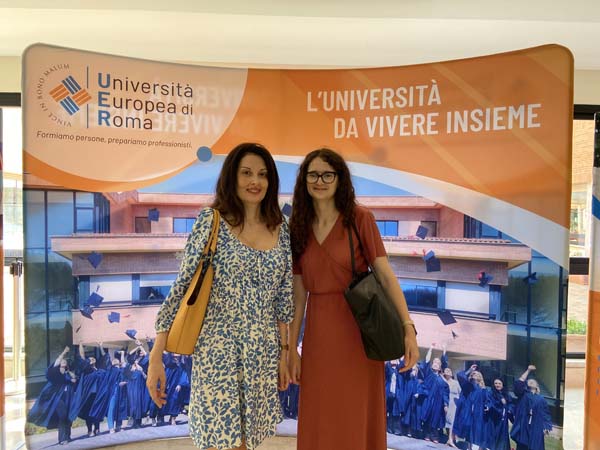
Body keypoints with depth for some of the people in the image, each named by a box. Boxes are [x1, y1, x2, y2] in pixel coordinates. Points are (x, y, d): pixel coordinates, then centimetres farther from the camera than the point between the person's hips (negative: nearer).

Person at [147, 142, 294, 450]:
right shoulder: (211, 221, -8)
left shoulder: (280, 228, 5)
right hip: (218, 351, -4)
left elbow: (283, 296, 10)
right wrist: (156, 357, -10)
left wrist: (285, 351, 11)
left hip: (264, 353, 4)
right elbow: (182, 287, -9)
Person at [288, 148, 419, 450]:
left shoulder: (360, 219, -5)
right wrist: (292, 349, 6)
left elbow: (385, 275, -9)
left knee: (358, 420, 11)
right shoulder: (298, 227, 4)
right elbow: (298, 293, 6)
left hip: (357, 329, -3)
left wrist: (408, 328, -18)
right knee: (319, 424, 15)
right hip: (318, 334, 3)